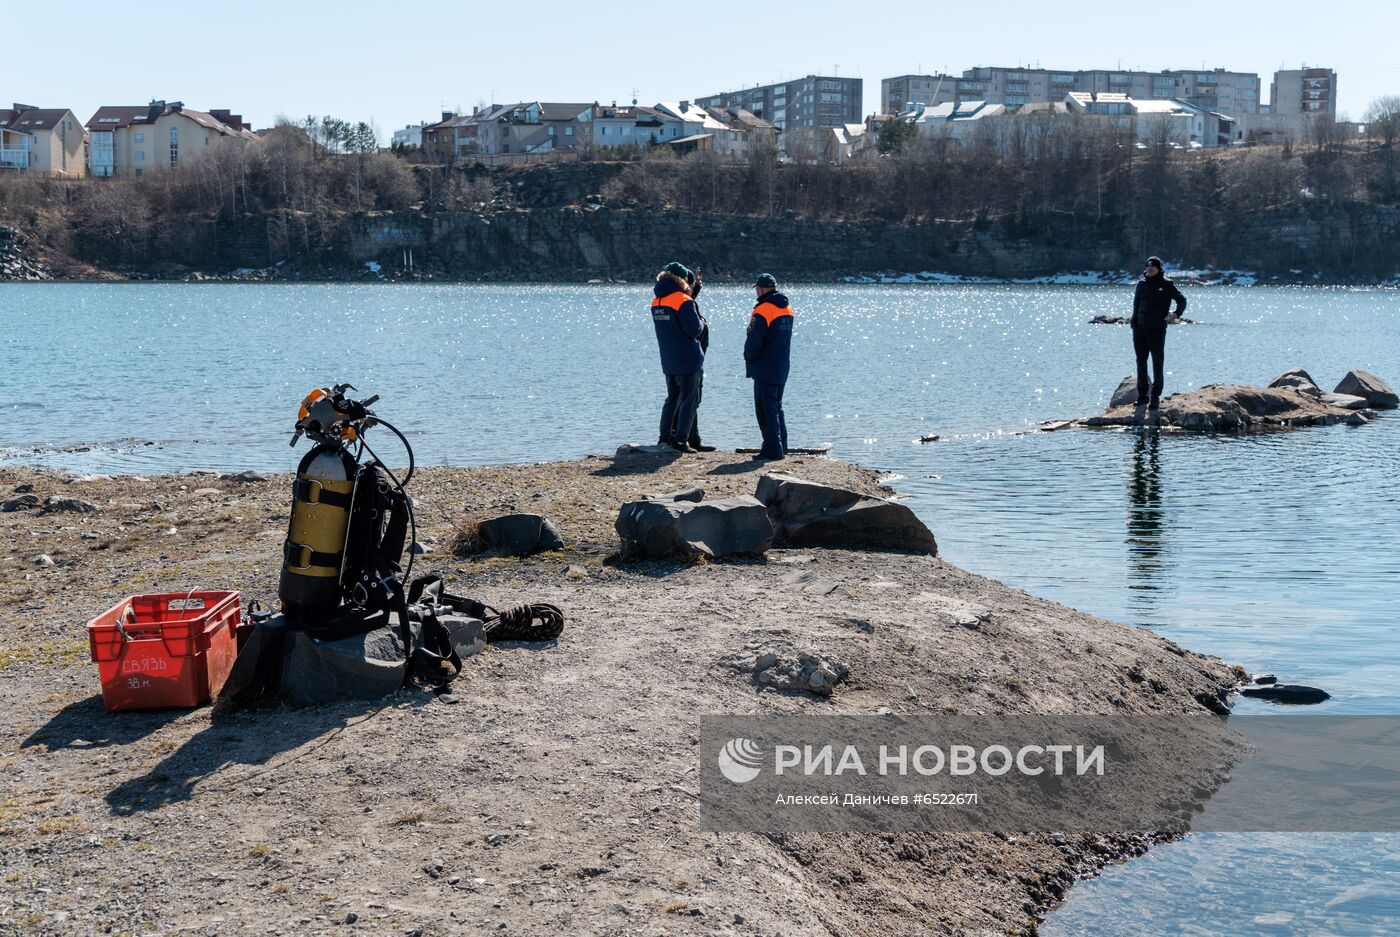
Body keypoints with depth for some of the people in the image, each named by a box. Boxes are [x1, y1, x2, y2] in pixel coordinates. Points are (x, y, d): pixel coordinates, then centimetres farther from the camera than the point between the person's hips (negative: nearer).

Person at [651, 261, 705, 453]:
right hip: (688, 359, -7)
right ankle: (680, 440, -4)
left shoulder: (656, 301, 7)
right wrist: (701, 324, 1)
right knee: (689, 401, 0)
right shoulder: (684, 301, -17)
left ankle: (665, 436, 21)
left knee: (672, 398, 20)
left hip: (668, 360, 7)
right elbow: (694, 329, -21)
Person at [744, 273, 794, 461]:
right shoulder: (787, 308, 10)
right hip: (782, 367, 8)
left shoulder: (763, 311, -18)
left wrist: (749, 357, -1)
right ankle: (781, 446, 22)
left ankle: (772, 449, -6)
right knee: (776, 407, 18)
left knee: (766, 410, -4)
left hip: (765, 368, -8)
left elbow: (754, 341, -20)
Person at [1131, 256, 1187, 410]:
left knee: (1157, 362, -2)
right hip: (1139, 328, 5)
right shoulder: (1141, 284, 12)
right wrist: (1134, 321, 8)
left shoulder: (1166, 284, -1)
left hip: (1157, 329, -5)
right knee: (1141, 362, 8)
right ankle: (1142, 394, 16)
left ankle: (1156, 396, 4)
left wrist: (1176, 313, -18)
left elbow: (1182, 300, 1)